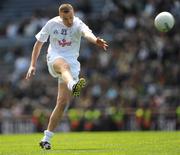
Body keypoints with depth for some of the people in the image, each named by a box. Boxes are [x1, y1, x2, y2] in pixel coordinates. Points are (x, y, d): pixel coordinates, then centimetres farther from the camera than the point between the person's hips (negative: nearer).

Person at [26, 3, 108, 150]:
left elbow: (87, 33, -30)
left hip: (72, 62, 1)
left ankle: (46, 138, 4)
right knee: (65, 65, -40)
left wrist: (96, 40, -54)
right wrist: (33, 65, 5)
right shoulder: (52, 24, -1)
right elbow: (39, 43, 10)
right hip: (54, 58, -1)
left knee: (62, 103, -6)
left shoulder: (78, 24, -6)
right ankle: (73, 86, -76)